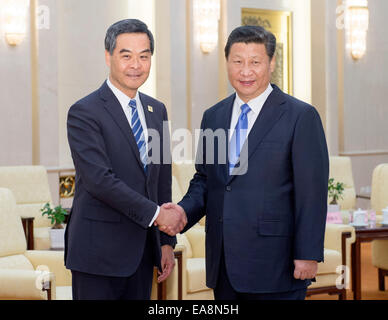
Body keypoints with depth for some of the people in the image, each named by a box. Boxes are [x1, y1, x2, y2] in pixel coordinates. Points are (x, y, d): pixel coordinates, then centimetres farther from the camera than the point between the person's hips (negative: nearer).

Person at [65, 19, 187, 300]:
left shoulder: (157, 110, 12)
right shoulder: (84, 113, -10)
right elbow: (98, 179, -19)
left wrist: (167, 241, 12)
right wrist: (155, 214, -17)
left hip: (142, 250, 6)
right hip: (99, 251, -6)